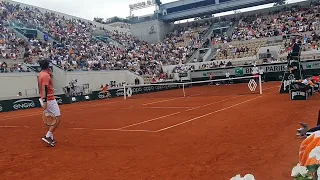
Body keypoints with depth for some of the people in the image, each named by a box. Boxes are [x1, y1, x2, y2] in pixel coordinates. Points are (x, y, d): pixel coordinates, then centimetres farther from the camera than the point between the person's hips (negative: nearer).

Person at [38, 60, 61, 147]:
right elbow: (44, 89, -23)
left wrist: (49, 74, 16)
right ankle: (48, 136, -10)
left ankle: (51, 137, 20)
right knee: (58, 118, -6)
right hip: (49, 100, -10)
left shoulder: (41, 74, 12)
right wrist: (45, 102, -27)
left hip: (46, 100, 10)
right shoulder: (46, 75, -15)